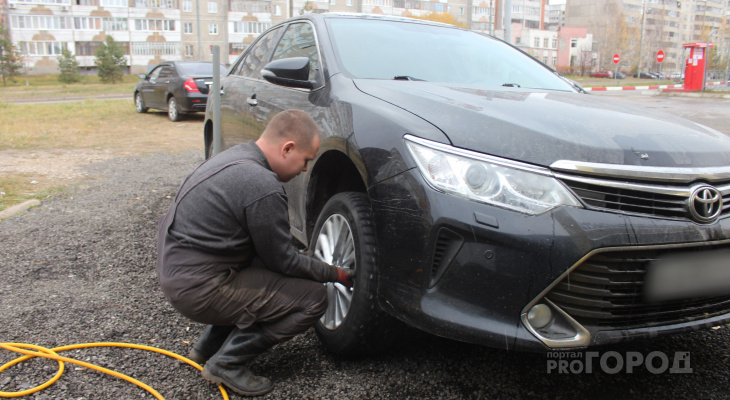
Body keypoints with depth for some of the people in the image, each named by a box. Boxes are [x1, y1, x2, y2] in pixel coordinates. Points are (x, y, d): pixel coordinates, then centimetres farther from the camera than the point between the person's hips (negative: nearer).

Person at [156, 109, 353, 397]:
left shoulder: (237, 157, 7)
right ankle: (227, 363, -1)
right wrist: (335, 274, 2)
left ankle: (210, 345, 23)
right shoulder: (263, 187, -23)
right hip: (199, 290, -10)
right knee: (313, 298, -8)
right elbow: (283, 261, -13)